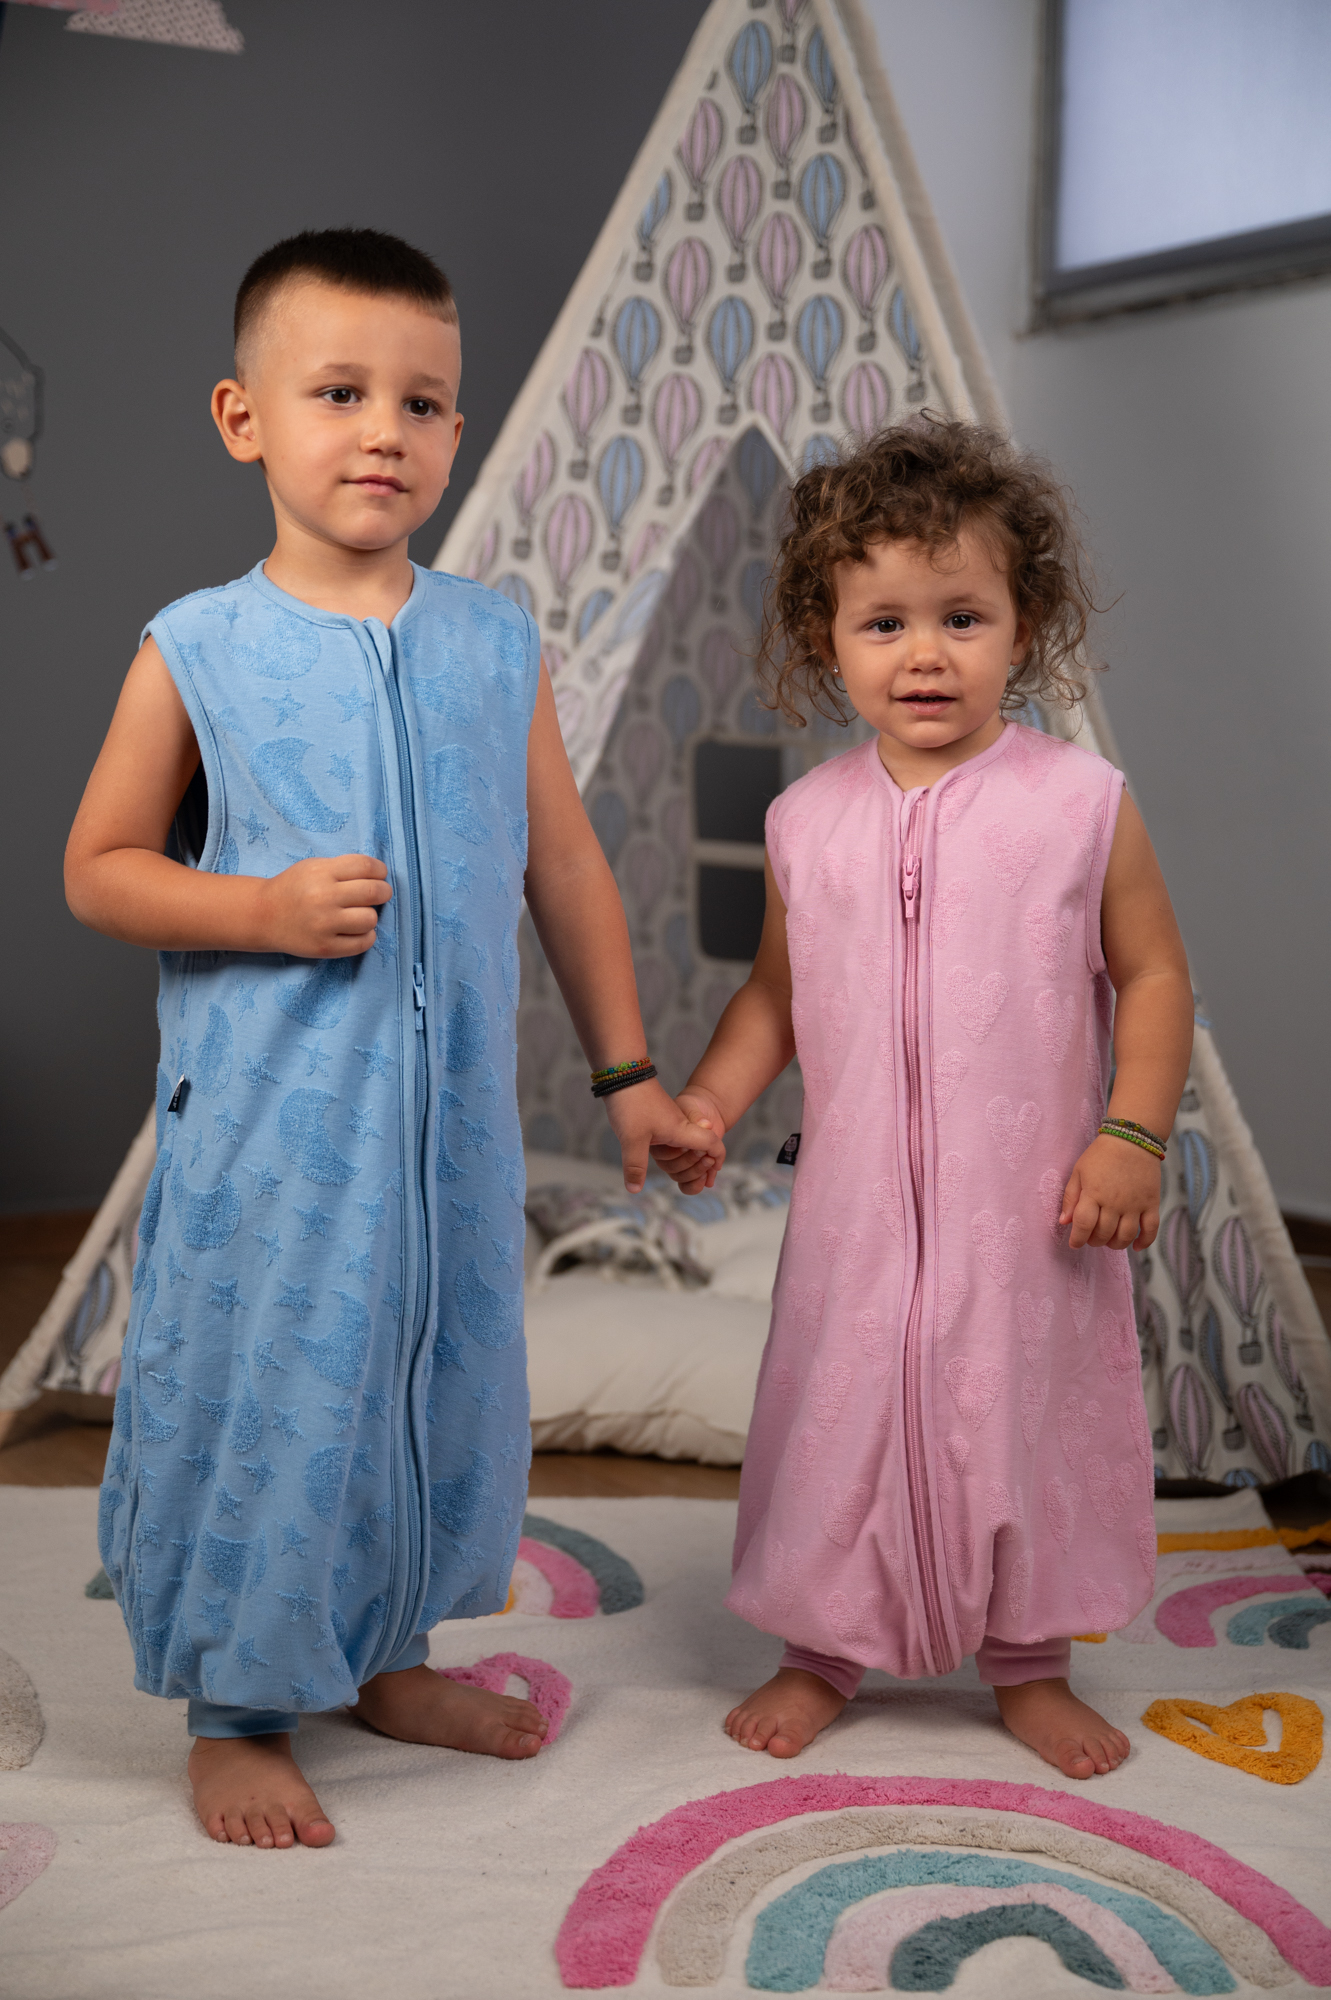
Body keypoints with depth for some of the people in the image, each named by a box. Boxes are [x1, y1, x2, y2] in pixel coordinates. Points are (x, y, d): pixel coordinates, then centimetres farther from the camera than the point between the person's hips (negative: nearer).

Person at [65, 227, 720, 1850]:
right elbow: (96, 870, -1)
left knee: (436, 1371, 15)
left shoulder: (495, 647, 4)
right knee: (263, 1392, 3)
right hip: (265, 1122, -4)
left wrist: (626, 1069, 12)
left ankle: (385, 1653, 37)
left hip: (448, 1115, 4)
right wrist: (264, 908, -18)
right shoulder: (198, 652, -6)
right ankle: (235, 1709, 23)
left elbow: (564, 865, 10)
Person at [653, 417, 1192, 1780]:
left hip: (1030, 1209, -2)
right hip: (858, 1204, 2)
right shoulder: (809, 822, 2)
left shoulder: (1080, 802, -6)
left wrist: (1133, 1132, -11)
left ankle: (1030, 1666, 31)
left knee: (1026, 1426, 10)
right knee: (838, 1423, 10)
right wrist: (705, 1100, -1)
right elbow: (779, 989, 12)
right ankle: (822, 1652, 31)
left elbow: (1152, 973, -2)